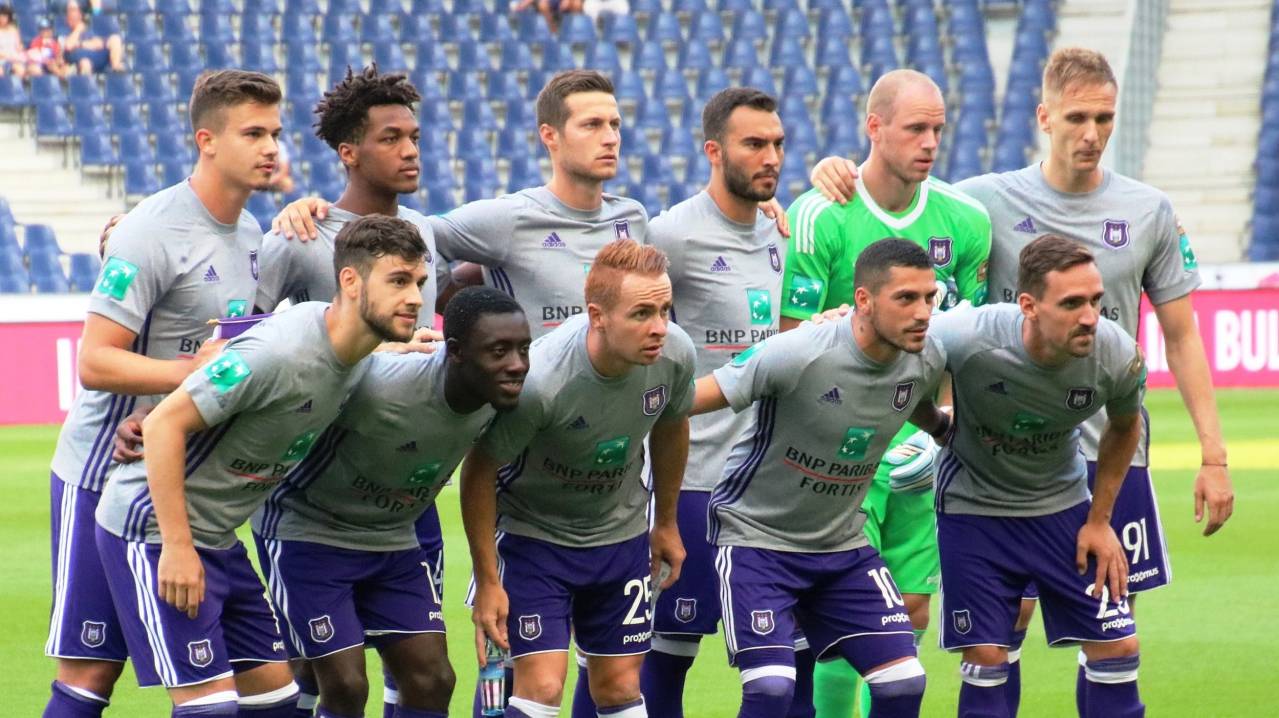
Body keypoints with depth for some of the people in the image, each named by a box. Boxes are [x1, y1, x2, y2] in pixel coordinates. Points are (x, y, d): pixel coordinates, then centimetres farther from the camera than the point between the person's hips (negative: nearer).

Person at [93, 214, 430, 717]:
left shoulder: (357, 359, 1)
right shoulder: (280, 352, -27)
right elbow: (164, 424, -25)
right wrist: (176, 547, -25)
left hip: (219, 538, 9)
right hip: (154, 530, -9)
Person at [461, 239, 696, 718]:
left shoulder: (674, 355, -18)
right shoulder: (539, 382, -34)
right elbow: (479, 471, -20)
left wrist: (667, 522, 17)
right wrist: (487, 581, -15)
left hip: (622, 534, 5)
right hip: (535, 532, -5)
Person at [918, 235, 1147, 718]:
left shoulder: (1117, 356, -22)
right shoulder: (966, 340, -32)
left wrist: (1099, 522, 3)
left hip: (1064, 503, 3)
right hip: (974, 508, -3)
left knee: (1117, 646, -1)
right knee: (986, 658, -3)